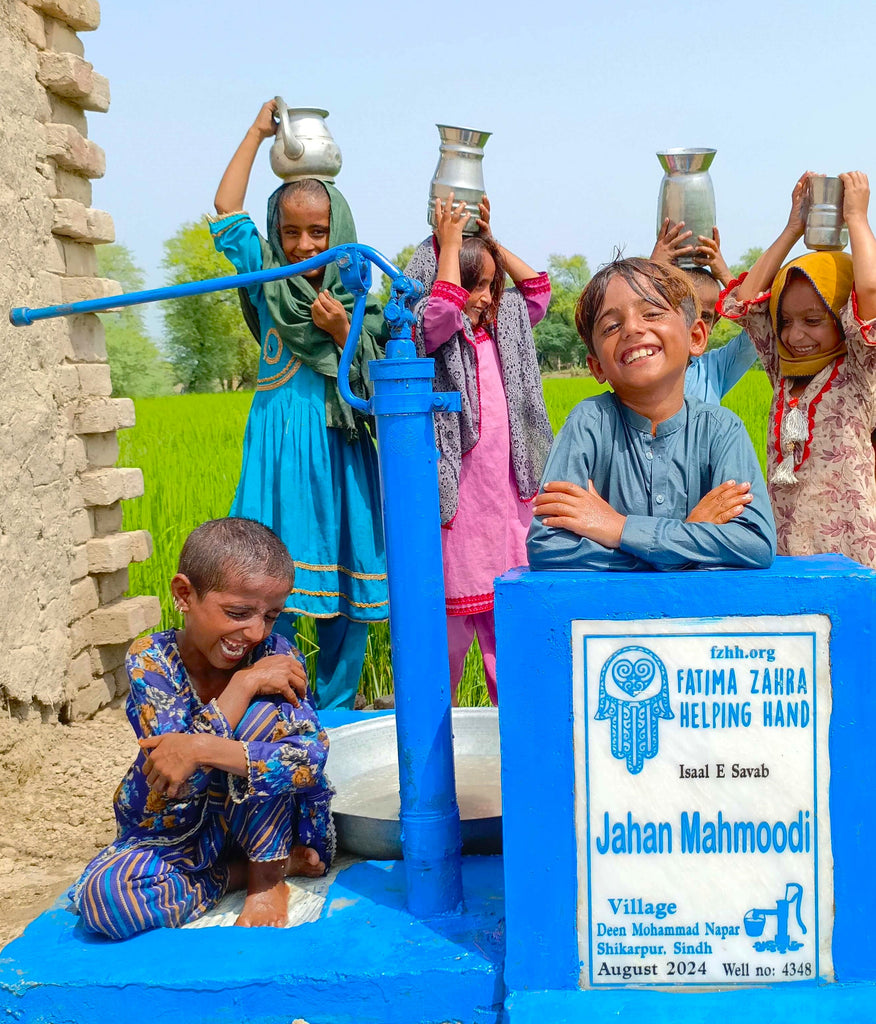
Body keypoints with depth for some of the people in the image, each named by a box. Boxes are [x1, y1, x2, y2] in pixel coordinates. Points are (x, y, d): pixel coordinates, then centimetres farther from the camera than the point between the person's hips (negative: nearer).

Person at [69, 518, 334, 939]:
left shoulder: (275, 654, -14)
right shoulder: (151, 660, -16)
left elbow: (312, 755, -30)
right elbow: (182, 779, -27)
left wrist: (204, 750, -40)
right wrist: (245, 683, -32)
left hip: (253, 822, 0)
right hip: (172, 833, 1)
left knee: (266, 712, -27)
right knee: (104, 894, -31)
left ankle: (268, 875, -13)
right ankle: (244, 871, -9)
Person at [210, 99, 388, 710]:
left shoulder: (357, 301, 6)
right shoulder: (268, 281, 6)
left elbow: (377, 384, 3)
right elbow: (227, 209, 7)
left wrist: (343, 333, -11)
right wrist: (256, 133, 13)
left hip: (342, 451, 1)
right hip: (280, 446, -1)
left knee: (347, 580, 5)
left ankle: (336, 711, 18)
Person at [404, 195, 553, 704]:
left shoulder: (500, 330, 14)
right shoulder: (428, 336, -7)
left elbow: (537, 289, 23)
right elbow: (443, 307, -26)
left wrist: (490, 241, 13)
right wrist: (449, 241, -14)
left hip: (507, 498, 7)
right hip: (455, 499, -6)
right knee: (452, 610, -1)